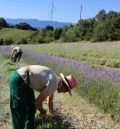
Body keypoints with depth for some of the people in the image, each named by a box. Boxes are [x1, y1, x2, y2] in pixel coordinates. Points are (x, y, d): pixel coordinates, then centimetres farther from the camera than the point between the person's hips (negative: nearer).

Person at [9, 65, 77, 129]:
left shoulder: (54, 80, 13)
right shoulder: (54, 85, -18)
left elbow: (50, 101, 29)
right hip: (19, 80, -10)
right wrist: (42, 111, 7)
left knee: (32, 108, 20)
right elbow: (37, 102, -15)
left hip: (24, 81, 10)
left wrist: (51, 114, 41)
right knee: (20, 112, -2)